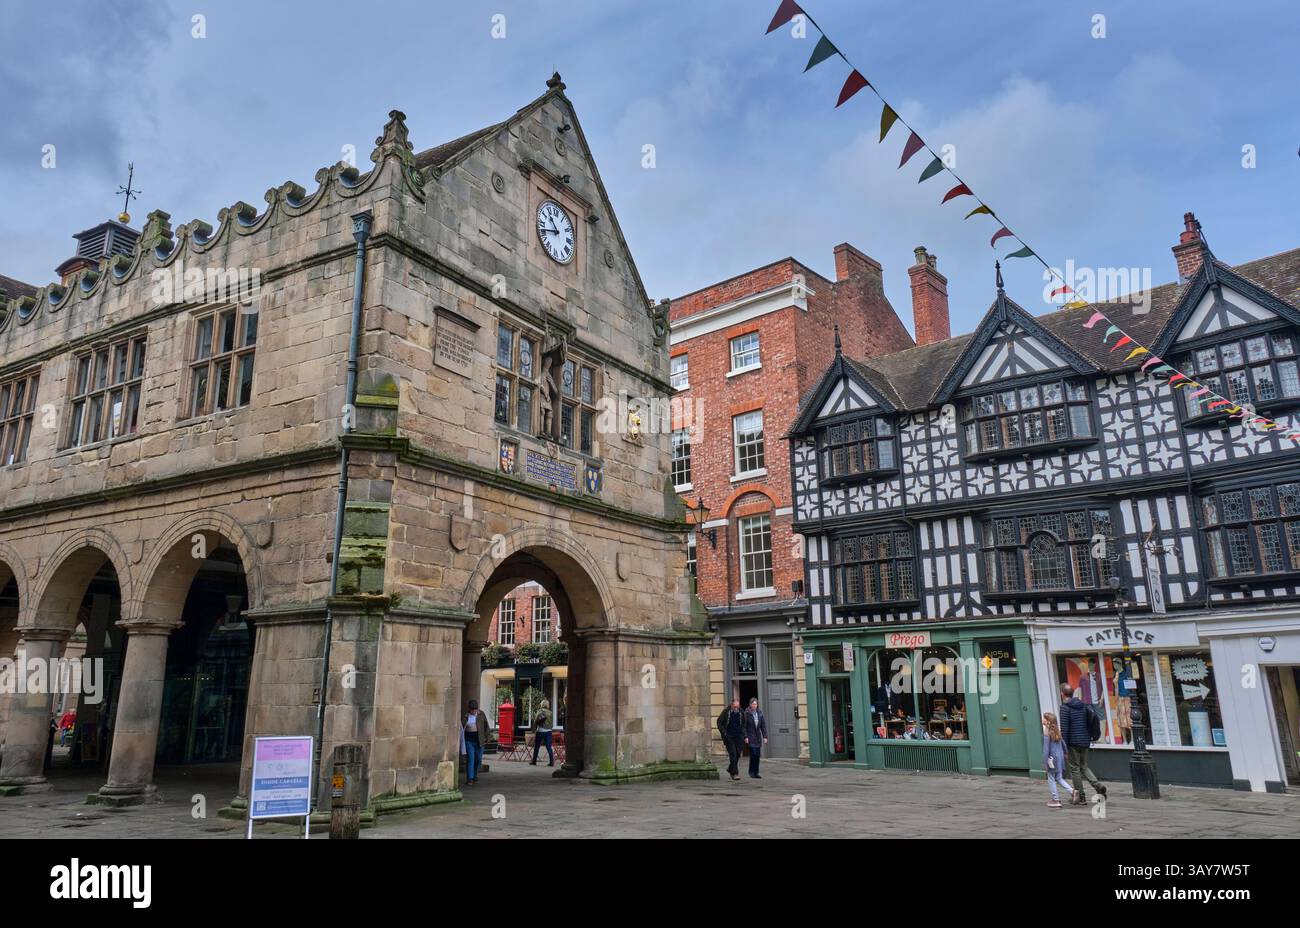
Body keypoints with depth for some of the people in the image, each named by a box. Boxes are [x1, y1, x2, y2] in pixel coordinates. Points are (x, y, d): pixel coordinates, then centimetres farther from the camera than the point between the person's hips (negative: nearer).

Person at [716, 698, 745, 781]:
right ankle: (735, 773, -5)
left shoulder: (741, 713, 2)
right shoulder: (726, 712, -9)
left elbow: (743, 724, 17)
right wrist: (724, 733, -9)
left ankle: (730, 769, 27)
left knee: (738, 754, 5)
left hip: (738, 736, 4)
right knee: (733, 754, -10)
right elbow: (719, 722, -2)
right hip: (729, 737, -4)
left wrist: (743, 734, 6)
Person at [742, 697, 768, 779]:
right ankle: (752, 772, 0)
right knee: (753, 754, -13)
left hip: (758, 737, 5)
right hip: (750, 737, -5)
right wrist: (745, 737, -14)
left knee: (757, 755, 5)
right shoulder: (747, 713, -6)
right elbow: (744, 726, -8)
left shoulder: (759, 713, 7)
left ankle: (756, 772, 13)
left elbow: (763, 725, 8)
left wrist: (765, 737, 2)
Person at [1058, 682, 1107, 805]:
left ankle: (1080, 798, 7)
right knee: (1084, 766, 19)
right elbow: (1095, 721, 10)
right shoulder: (1084, 705, 9)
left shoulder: (1065, 707, -11)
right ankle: (1098, 785, -2)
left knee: (1075, 769, 3)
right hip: (1085, 742, 6)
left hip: (1073, 743, -6)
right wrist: (1089, 737, 16)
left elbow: (1064, 729, -15)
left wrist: (1064, 748, -13)